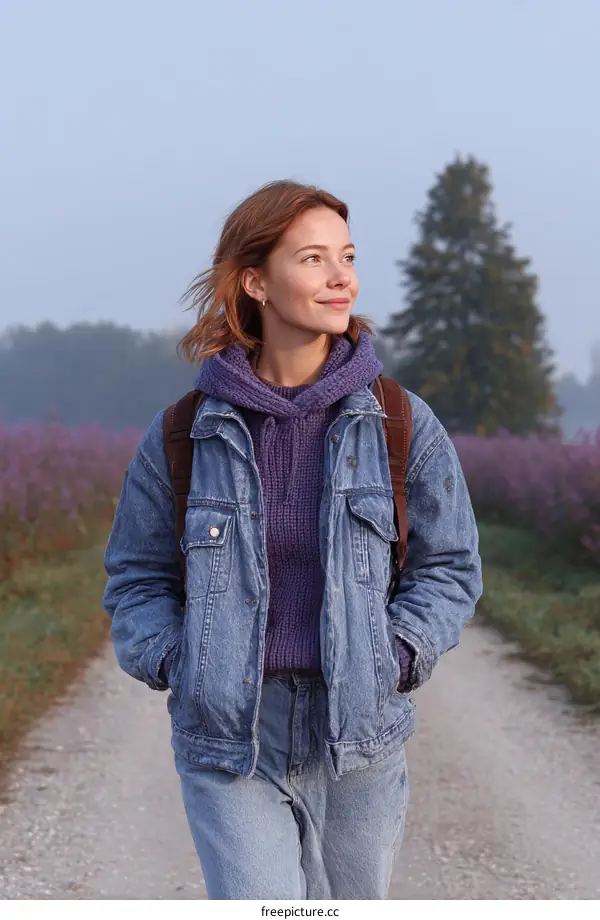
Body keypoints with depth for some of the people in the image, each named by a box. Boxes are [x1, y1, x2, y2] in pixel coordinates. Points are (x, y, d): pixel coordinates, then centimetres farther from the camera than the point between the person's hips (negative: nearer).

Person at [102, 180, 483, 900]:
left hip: (359, 737, 2)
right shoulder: (184, 434, -2)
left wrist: (397, 659, -8)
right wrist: (175, 664, -7)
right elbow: (136, 576, 9)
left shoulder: (402, 425, -2)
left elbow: (450, 567, 7)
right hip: (227, 737, -1)